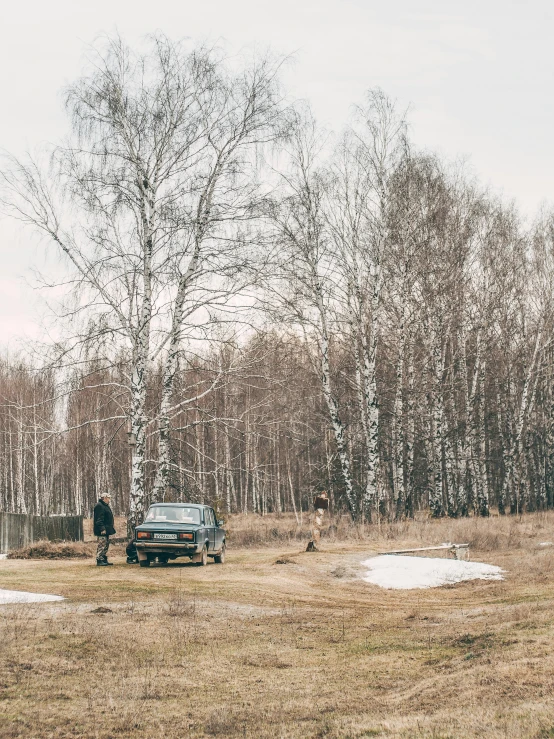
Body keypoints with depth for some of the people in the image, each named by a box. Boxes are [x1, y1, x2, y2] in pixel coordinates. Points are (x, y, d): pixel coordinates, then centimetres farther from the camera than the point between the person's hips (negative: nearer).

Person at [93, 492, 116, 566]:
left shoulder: (105, 506, 19)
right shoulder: (99, 506, -14)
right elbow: (99, 519, -21)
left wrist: (110, 529, 25)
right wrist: (102, 529, -25)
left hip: (106, 530, 11)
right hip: (102, 531, -11)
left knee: (106, 546, 14)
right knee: (102, 545, -11)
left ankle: (104, 560, 19)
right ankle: (99, 561, -10)